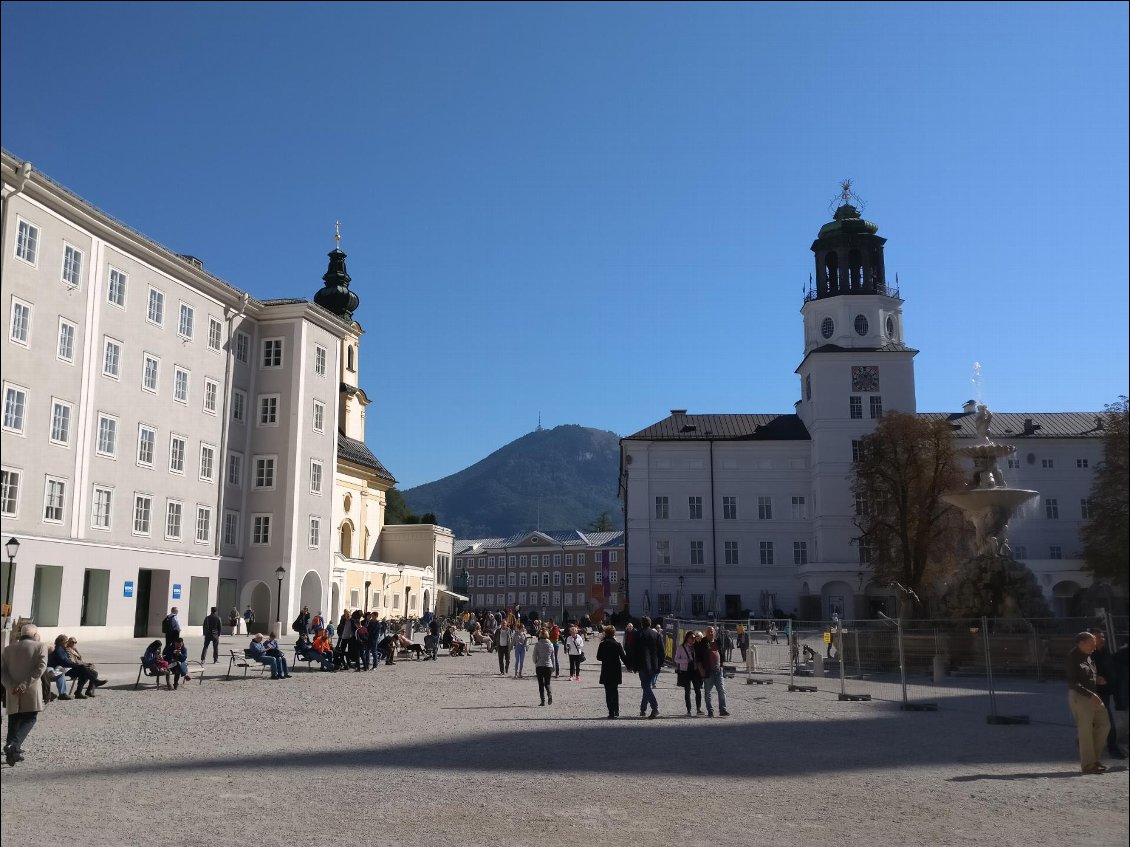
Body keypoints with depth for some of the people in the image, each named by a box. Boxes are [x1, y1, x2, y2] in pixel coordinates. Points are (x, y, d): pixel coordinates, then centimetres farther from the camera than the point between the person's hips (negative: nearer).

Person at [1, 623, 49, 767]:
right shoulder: (40, 647, -1)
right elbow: (40, 668, -14)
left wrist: (12, 686, -8)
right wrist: (24, 685, -16)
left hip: (12, 692, 4)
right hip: (31, 692, -4)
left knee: (13, 721, 14)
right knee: (30, 719, 3)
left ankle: (13, 753, 12)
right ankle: (13, 744, -18)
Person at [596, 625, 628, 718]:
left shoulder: (602, 645, -6)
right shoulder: (617, 644, -7)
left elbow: (598, 657, 1)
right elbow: (623, 657, -6)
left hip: (606, 672, -1)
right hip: (616, 672, 1)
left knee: (608, 693, 3)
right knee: (615, 691, 17)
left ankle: (611, 713, -4)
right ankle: (616, 712, 21)